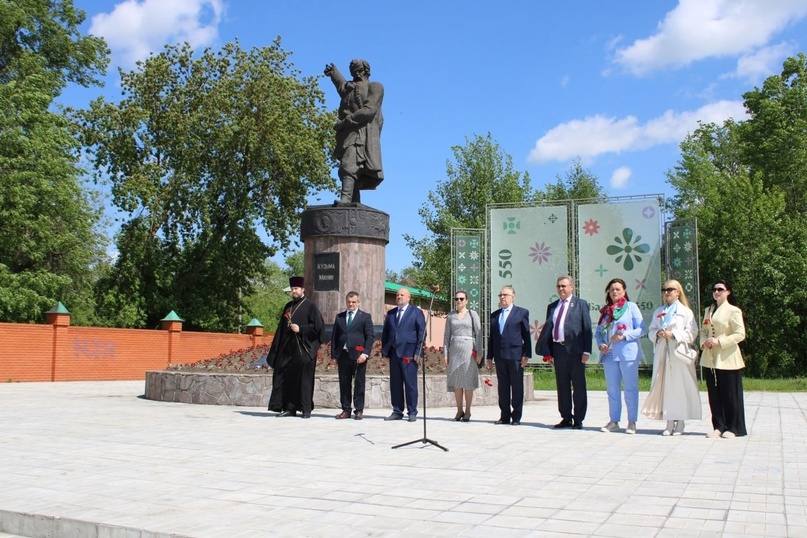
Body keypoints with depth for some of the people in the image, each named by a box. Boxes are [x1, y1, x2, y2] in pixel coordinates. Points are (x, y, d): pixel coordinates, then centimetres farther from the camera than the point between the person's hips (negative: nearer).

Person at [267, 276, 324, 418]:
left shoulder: (310, 306, -1)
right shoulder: (288, 306, 16)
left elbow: (318, 326, -7)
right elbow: (281, 328, 17)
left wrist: (301, 329, -15)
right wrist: (276, 348, 12)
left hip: (303, 349, -6)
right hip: (287, 349, 6)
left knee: (304, 379, -3)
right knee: (287, 378, 4)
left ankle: (306, 409, 3)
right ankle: (289, 408, 10)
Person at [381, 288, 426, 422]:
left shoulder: (417, 312, 4)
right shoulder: (390, 313, 17)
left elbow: (422, 332, -2)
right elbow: (385, 332, 16)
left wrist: (418, 351, -9)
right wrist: (384, 350, 7)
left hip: (409, 353, -5)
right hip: (394, 352, 5)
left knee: (410, 383, -3)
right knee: (395, 384, 6)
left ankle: (412, 412, 4)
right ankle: (397, 412, 12)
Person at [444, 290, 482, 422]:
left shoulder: (472, 314, 3)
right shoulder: (451, 316, 11)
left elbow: (478, 333, -1)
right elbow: (447, 335, 11)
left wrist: (479, 352, -9)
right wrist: (446, 353, 4)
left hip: (468, 349, -3)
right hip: (454, 349, 3)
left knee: (468, 381, -2)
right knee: (456, 381, 3)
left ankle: (467, 411, 6)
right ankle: (459, 410, 12)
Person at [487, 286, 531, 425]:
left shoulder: (522, 312, 4)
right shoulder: (494, 315, 17)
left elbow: (526, 335, -1)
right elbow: (492, 337, 16)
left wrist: (526, 355, -8)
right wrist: (490, 356, 11)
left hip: (515, 355, -4)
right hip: (499, 355, 4)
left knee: (517, 387, 0)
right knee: (503, 387, 8)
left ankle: (516, 417, 7)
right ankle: (505, 416, 14)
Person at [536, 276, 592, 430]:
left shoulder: (580, 304, 3)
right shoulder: (552, 306, 15)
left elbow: (587, 328, -3)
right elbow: (547, 328, 13)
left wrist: (586, 351, -10)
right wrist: (547, 351, 5)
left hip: (575, 350, -4)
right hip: (558, 349, 5)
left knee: (578, 386, 2)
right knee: (562, 386, 9)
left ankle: (578, 420, 9)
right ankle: (566, 418, 18)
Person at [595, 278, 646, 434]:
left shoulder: (631, 307, 2)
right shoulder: (605, 310, 15)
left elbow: (641, 329, -5)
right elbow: (598, 331, 15)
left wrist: (624, 336, -17)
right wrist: (600, 343, -4)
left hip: (628, 353, -4)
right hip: (609, 354, 5)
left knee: (630, 388, 0)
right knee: (612, 389, 8)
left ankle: (632, 422, 7)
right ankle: (614, 421, 15)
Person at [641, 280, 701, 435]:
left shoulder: (685, 311, 3)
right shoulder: (658, 311, 17)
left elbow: (692, 332, -4)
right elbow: (651, 330, 17)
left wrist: (673, 334, -14)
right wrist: (657, 333, -5)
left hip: (679, 352, -4)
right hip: (662, 352, 4)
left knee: (680, 386, -4)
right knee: (665, 386, 1)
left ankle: (680, 423, 4)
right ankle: (669, 422, 7)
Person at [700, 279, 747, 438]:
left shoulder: (733, 311, -6)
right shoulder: (709, 310, 16)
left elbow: (740, 334, -12)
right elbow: (703, 330, 17)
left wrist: (719, 341, -19)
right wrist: (704, 341, -4)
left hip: (727, 359, -6)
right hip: (710, 358, 6)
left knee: (730, 394, 0)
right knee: (714, 394, 8)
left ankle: (734, 428, 9)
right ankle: (719, 426, 15)